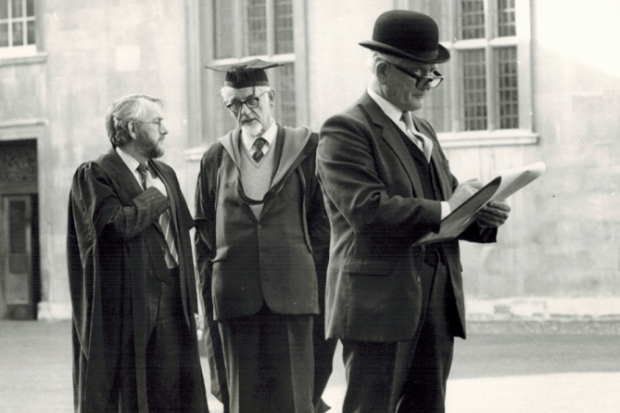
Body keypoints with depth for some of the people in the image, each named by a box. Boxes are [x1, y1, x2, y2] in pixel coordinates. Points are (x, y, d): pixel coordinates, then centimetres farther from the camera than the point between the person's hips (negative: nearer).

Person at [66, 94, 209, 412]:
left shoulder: (165, 174, 16)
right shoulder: (94, 175, -7)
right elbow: (116, 224, -24)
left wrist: (190, 302, 15)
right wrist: (154, 196, -8)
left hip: (171, 301, 7)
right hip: (127, 304, -6)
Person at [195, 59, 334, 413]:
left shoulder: (307, 148, 5)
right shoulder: (217, 158, 11)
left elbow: (324, 223, 6)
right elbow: (205, 234, 14)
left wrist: (308, 273, 0)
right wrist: (210, 290, 7)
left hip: (292, 292, -2)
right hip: (234, 298, 2)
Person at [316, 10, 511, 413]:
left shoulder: (424, 132, 21)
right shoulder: (346, 131, -6)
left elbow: (447, 208, 19)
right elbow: (367, 209, -19)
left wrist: (482, 218, -3)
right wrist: (443, 210, -20)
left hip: (437, 303, 8)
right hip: (379, 303, -8)